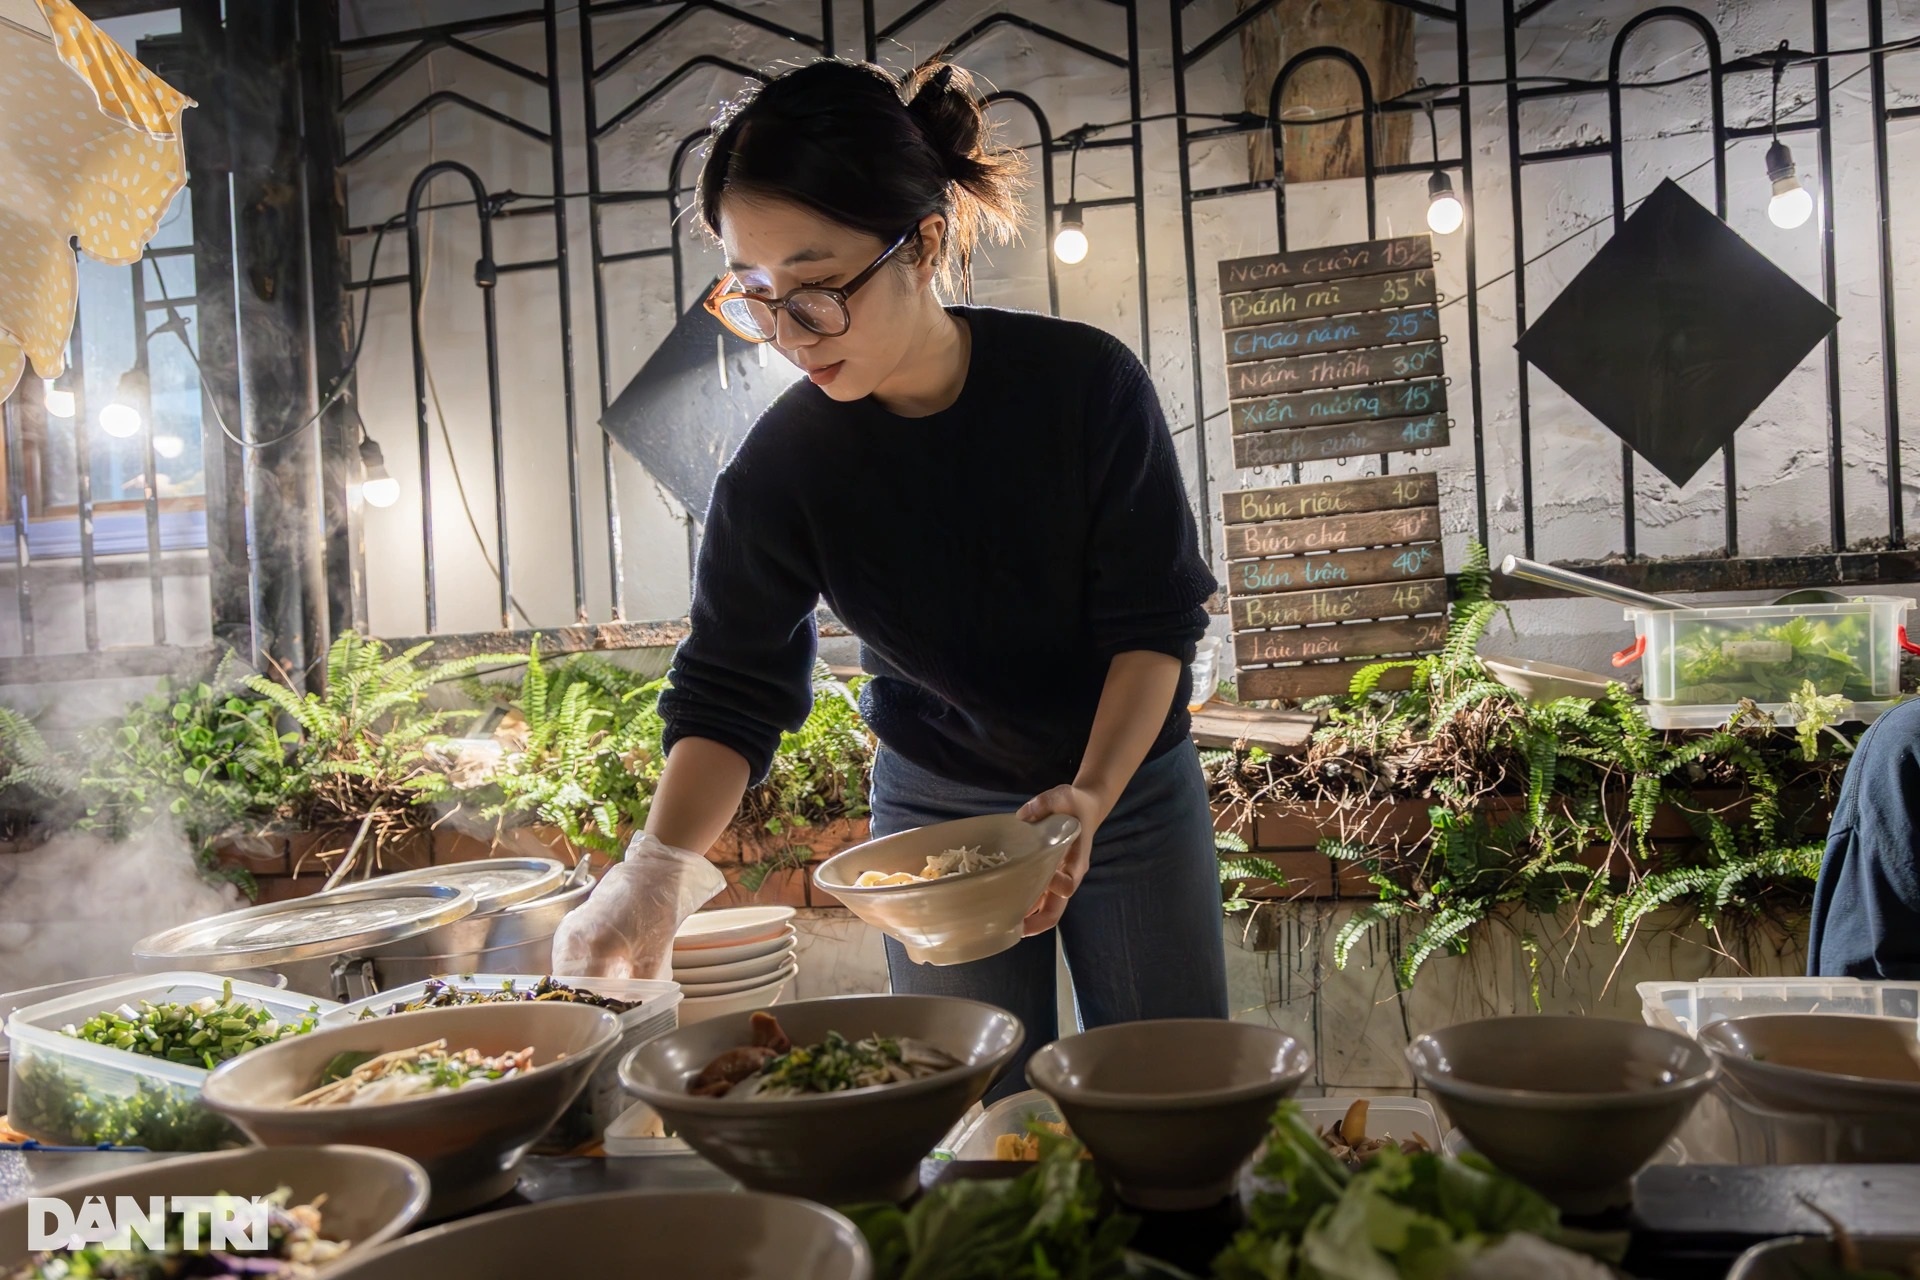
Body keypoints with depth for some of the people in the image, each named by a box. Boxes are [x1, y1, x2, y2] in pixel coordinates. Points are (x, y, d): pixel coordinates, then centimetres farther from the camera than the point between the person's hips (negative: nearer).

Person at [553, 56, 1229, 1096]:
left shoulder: (1086, 383, -20)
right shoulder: (782, 466, -17)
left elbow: (1157, 617, -14)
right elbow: (729, 690, -12)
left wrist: (1090, 797, -27)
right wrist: (652, 871, -26)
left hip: (1129, 784, 0)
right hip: (934, 808, 1)